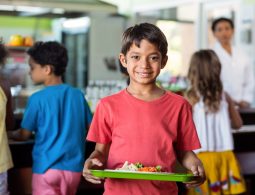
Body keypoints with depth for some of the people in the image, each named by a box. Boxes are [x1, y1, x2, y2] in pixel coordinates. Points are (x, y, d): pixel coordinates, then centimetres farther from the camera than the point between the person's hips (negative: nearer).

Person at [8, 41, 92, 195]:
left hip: (47, 167, -5)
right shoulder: (78, 95, 3)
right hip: (73, 167, 5)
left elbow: (24, 135, -1)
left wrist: (8, 134, 19)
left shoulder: (38, 98, -8)